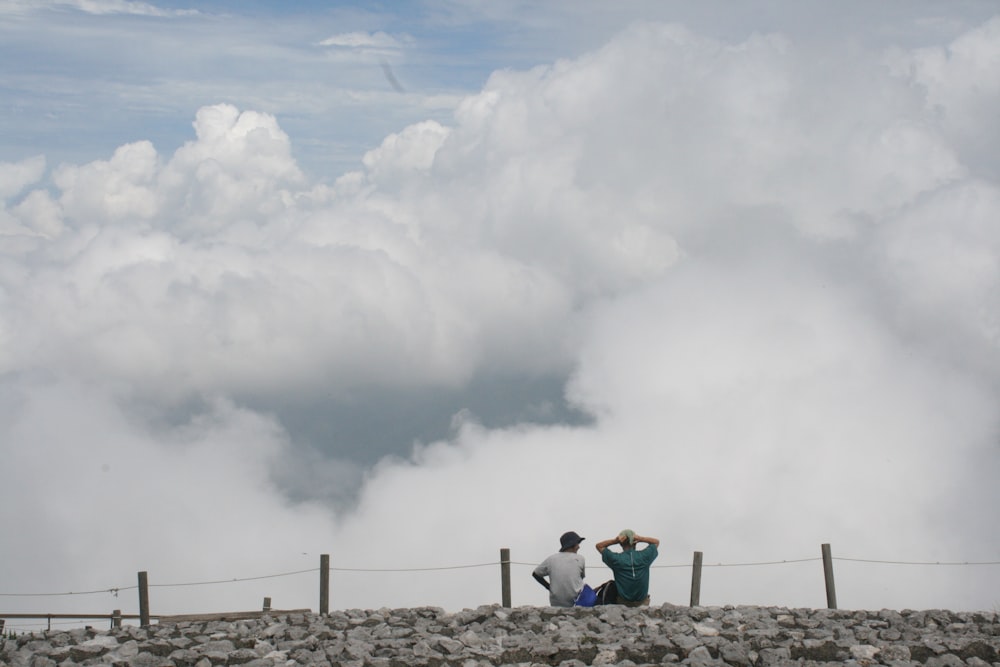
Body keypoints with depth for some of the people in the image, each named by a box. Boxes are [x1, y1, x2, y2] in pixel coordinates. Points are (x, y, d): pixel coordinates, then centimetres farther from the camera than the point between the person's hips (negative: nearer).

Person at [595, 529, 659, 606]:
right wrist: (640, 539, -10)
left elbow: (599, 546, 0)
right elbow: (656, 542, 7)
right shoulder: (644, 556, -13)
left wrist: (615, 541, -15)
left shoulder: (616, 558, -16)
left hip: (623, 602, -1)